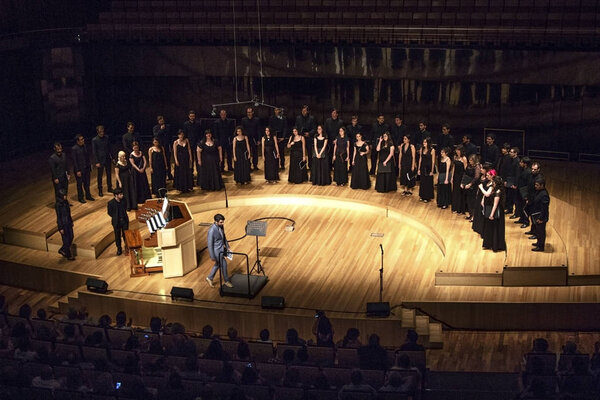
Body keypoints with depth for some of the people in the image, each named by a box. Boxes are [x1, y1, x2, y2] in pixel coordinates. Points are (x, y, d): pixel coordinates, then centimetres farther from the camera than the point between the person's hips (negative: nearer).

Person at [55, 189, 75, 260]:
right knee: (66, 240, 5)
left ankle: (62, 250, 36)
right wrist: (61, 228, -16)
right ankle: (68, 256, 21)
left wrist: (71, 221, 17)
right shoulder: (58, 205, -22)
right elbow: (58, 217, -19)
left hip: (68, 223, 8)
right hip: (63, 224, -8)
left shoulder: (66, 202, 1)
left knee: (71, 237, 16)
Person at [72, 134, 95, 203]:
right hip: (79, 169, -6)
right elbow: (74, 161, -17)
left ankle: (88, 196, 32)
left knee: (87, 183, 17)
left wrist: (89, 165, 9)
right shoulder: (74, 149, -18)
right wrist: (77, 171, -18)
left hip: (86, 168, 6)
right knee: (80, 184, 8)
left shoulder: (84, 146, 3)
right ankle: (80, 198, 21)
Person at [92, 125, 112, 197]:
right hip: (100, 160, -4)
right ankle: (100, 191, 13)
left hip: (108, 159, 4)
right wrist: (97, 162, -12)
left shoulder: (106, 138, 2)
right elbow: (94, 152, -9)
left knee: (109, 174, 13)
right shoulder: (94, 140, -10)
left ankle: (109, 187, 28)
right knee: (100, 176, 4)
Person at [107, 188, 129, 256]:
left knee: (126, 234, 13)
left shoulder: (123, 199, -9)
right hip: (116, 221, -3)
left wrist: (124, 214, 1)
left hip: (124, 220, 3)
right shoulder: (111, 203, -20)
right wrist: (116, 217, -4)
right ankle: (119, 249, 29)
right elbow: (110, 212, -6)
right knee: (117, 236, 12)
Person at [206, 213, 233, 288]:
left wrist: (227, 247, 15)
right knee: (223, 265, 8)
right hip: (217, 251, -8)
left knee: (218, 264, 23)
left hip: (222, 249, 8)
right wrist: (212, 257, -18)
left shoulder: (221, 226, -6)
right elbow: (210, 244, -22)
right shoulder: (212, 230, -29)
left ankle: (210, 278, 41)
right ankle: (226, 281, 30)